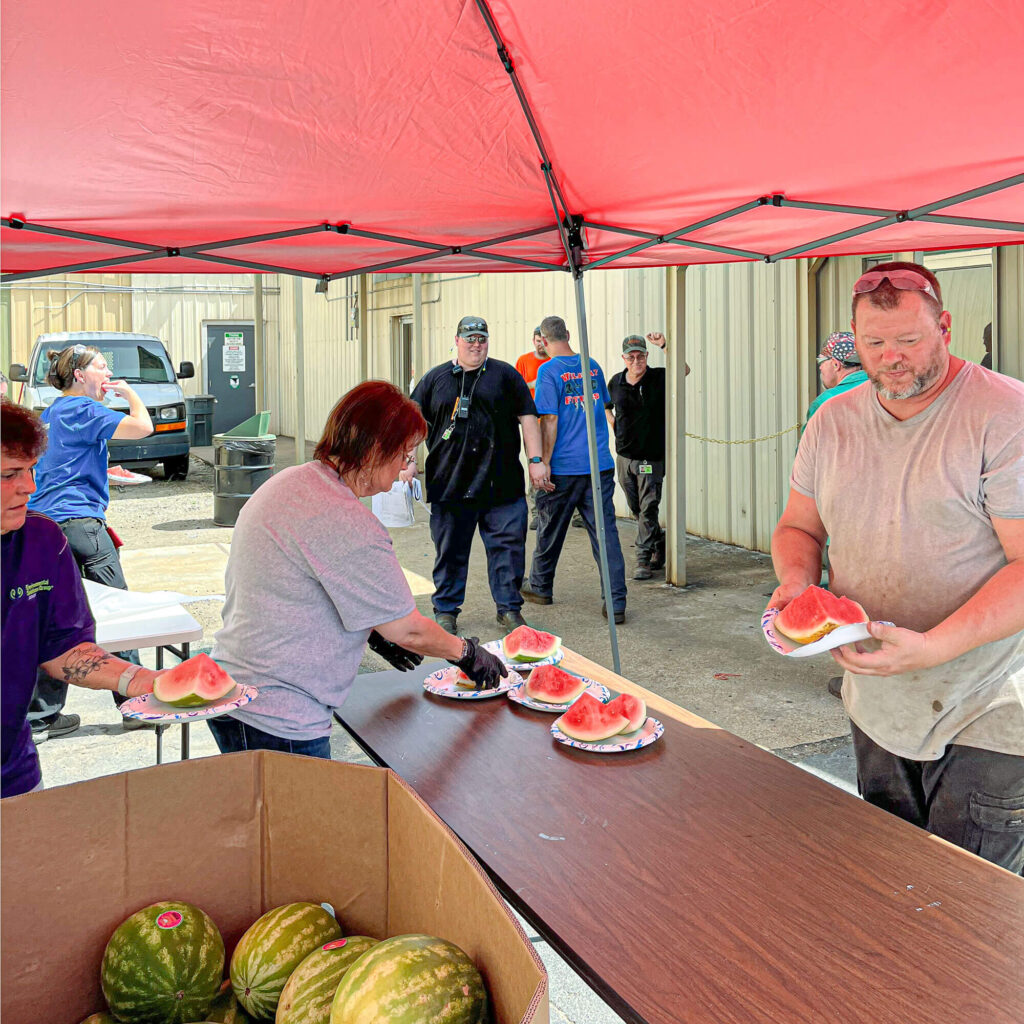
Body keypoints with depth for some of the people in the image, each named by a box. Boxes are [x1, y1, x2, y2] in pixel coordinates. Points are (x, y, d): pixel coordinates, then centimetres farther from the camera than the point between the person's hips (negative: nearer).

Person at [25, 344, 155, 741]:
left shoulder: (52, 411, 20)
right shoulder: (83, 410, -8)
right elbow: (143, 427, -17)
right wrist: (130, 393, -1)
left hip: (43, 524, 9)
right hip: (78, 522, -9)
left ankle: (41, 716, 13)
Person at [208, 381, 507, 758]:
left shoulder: (287, 482, 6)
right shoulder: (348, 524, -23)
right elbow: (408, 631, -13)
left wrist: (372, 633, 21)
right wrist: (467, 652, 5)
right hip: (278, 725, -10)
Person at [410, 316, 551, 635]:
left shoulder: (505, 375, 9)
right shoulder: (435, 379, 11)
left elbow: (527, 418, 6)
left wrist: (536, 459, -2)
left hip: (502, 485, 0)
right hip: (449, 485, 1)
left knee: (508, 545, 0)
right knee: (450, 550, 6)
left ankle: (508, 608, 13)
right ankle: (446, 610, 19)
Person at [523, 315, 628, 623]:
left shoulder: (548, 371, -9)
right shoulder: (592, 366, 9)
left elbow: (550, 421, -13)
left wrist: (543, 464, -10)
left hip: (564, 465, -4)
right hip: (600, 464, 4)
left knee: (550, 528, 14)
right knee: (605, 531, 2)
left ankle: (540, 587, 31)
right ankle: (616, 603, -2)